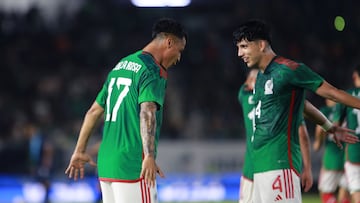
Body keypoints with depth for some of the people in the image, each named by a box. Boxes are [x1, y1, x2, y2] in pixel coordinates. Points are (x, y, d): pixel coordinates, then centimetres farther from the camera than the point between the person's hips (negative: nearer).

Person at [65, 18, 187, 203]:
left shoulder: (120, 66, 19)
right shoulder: (153, 71, -8)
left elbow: (94, 111, 23)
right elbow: (147, 112, -23)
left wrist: (79, 151, 29)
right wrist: (149, 156, -34)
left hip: (106, 165, 8)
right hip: (133, 165, -8)